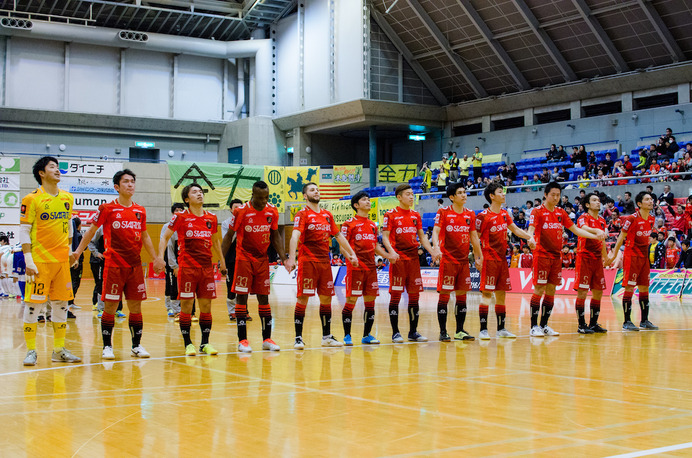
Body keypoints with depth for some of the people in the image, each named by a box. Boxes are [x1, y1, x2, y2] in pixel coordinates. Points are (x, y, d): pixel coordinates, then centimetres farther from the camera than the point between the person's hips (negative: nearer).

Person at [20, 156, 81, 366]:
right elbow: (24, 231, -7)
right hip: (40, 260, -5)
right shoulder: (32, 199, -6)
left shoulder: (67, 198, 10)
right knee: (33, 304, -3)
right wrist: (28, 260, -13)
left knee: (61, 304, 8)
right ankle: (31, 351, 6)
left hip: (62, 260, 5)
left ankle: (59, 350, 16)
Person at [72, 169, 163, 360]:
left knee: (136, 306, 5)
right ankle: (107, 347, 8)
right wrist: (78, 251, -3)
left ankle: (137, 345, 15)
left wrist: (155, 258, 18)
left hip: (135, 265, 4)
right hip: (114, 265, -4)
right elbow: (91, 231, 4)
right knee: (110, 306, -2)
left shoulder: (140, 211, 10)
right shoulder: (107, 209, -3)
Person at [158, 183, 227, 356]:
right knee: (186, 305, -2)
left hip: (207, 267, 4)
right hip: (187, 267, -4)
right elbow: (165, 237, 0)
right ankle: (188, 344, 7)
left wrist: (222, 260, 24)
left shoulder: (211, 218, 9)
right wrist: (160, 257, -13)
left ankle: (205, 343, 13)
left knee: (206, 305, 5)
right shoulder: (181, 217, -3)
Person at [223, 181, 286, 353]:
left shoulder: (272, 211, 0)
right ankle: (242, 340, 1)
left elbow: (275, 235, 12)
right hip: (244, 258, -3)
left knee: (263, 298, 5)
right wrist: (222, 260, -8)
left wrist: (283, 257, 4)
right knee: (242, 296, -4)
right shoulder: (241, 211, -12)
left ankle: (267, 339, 11)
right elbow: (229, 236, -4)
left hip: (263, 259, 4)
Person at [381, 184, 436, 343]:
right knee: (395, 295, -5)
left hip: (413, 259, 5)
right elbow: (385, 236, -6)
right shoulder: (391, 215, -1)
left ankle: (413, 331, 14)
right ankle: (395, 332, 3)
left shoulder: (416, 215, 14)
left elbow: (422, 237, 18)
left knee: (414, 296, 6)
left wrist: (432, 252, 6)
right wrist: (391, 252, -22)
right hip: (398, 260, -5)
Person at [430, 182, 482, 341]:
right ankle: (443, 332, 2)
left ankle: (460, 331, 15)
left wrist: (479, 256, 16)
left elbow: (474, 237, 16)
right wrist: (436, 247, -29)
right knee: (444, 295, -4)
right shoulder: (443, 212, -4)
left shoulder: (470, 214, 10)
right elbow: (435, 231, -12)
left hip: (464, 261, 5)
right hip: (448, 260, -5)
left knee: (462, 295, 7)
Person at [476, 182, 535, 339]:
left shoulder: (504, 214, 11)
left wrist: (529, 237, 4)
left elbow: (515, 229, 20)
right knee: (487, 293, -8)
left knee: (501, 293, 9)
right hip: (489, 259, -7)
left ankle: (501, 329, 16)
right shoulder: (483, 216, -10)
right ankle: (483, 329, -6)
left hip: (502, 258, 7)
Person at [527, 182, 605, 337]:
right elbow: (531, 230, -16)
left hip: (556, 256, 6)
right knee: (539, 290, -7)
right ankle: (534, 327, -3)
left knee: (551, 292, 7)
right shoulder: (538, 212, -4)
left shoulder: (561, 213, 13)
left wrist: (596, 236, 6)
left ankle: (544, 326, 15)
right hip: (542, 255, -6)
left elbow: (576, 230, 15)